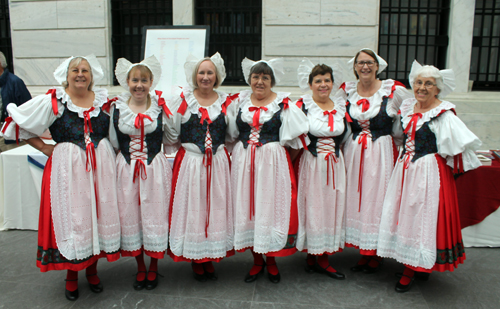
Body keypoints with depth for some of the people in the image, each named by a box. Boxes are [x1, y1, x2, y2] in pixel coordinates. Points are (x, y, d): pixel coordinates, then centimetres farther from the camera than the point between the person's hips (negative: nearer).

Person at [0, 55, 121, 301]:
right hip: (67, 167, -3)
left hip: (101, 165, 3)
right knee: (70, 218, 3)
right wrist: (44, 148, -1)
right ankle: (72, 275, 23)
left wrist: (110, 150, 9)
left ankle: (92, 269, 28)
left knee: (99, 213, 8)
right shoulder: (53, 101, -2)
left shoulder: (104, 99, 7)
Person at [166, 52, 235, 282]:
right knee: (192, 208, 3)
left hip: (218, 163, 2)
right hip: (190, 163, -2)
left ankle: (210, 259, 22)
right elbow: (172, 134, 1)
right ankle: (196, 260, 20)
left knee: (216, 207, 7)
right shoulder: (183, 100, 1)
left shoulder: (225, 102, 7)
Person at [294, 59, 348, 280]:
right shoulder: (302, 106, -4)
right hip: (310, 165, -4)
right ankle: (312, 255, 17)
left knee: (331, 207, 7)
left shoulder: (341, 106, 9)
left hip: (334, 166, 4)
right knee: (311, 207, 2)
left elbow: (344, 135, 17)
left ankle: (323, 259, 18)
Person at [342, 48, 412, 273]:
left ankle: (376, 256, 18)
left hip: (381, 153, -3)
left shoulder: (394, 91, -5)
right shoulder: (347, 90, 5)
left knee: (377, 200, 2)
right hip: (353, 152, 4)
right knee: (356, 200, 8)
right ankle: (364, 252, 23)